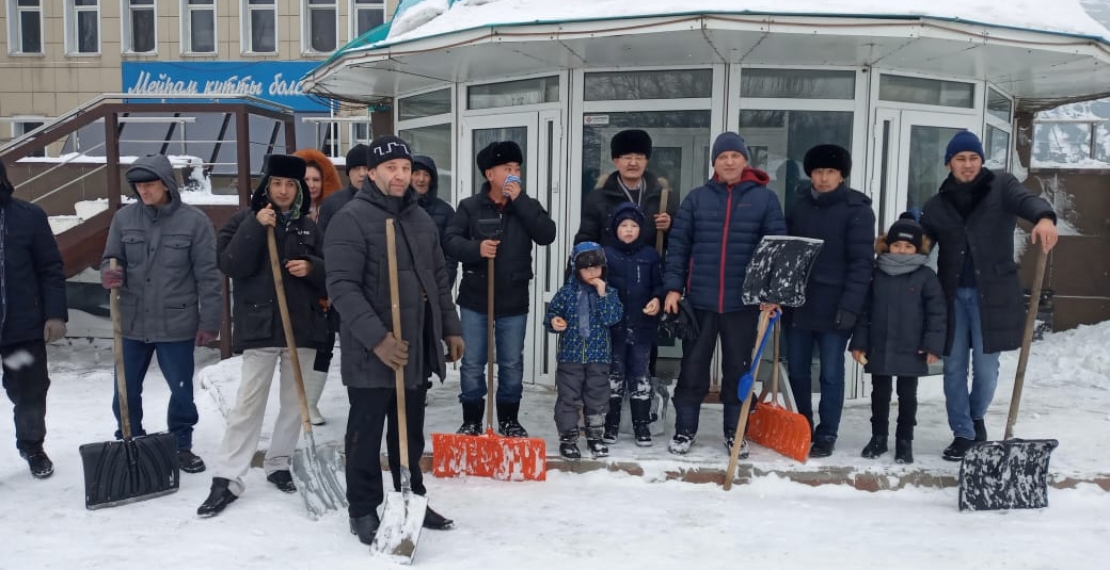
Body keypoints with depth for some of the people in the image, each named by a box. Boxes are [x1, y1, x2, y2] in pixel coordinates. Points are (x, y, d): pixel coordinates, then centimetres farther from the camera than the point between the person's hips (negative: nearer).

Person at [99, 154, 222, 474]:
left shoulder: (194, 221, -9)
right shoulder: (124, 218, 0)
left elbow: (209, 276, -7)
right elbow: (112, 259, 10)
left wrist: (209, 321, -8)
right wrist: (108, 274, -16)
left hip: (176, 325, -3)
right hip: (132, 324, 3)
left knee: (181, 392, 10)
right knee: (125, 392, 14)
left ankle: (180, 445, 28)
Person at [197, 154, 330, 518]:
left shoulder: (309, 227, 10)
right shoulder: (245, 220, 2)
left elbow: (329, 275, 11)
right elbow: (231, 265, -12)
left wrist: (312, 268, -10)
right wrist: (257, 227, -18)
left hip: (303, 326, 3)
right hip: (259, 326, -3)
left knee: (294, 402, 10)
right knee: (248, 402, -4)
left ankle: (279, 465, 24)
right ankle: (228, 479, 1)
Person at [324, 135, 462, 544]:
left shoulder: (422, 219, 12)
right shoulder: (352, 219, -11)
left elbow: (439, 279, 19)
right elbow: (342, 286, -20)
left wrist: (450, 328, 15)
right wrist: (376, 337, -26)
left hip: (418, 349, 7)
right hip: (371, 352, -7)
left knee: (411, 433, 17)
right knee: (367, 433, 6)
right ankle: (364, 511, 19)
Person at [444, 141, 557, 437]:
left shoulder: (527, 206, 3)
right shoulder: (470, 206, -1)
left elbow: (547, 235, -12)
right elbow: (451, 241, -6)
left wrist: (520, 200, -15)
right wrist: (476, 248, -25)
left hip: (514, 301, 1)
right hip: (475, 299, -1)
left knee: (512, 364, 11)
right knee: (472, 364, 6)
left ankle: (509, 420, 25)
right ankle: (471, 421, 20)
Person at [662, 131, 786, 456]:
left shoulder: (765, 199, 1)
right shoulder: (697, 198, 4)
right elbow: (678, 244, 3)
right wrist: (673, 287, -5)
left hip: (744, 302, 0)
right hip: (700, 300, 1)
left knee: (738, 368, 11)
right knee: (693, 367, 8)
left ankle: (734, 432, 24)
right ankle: (684, 430, 21)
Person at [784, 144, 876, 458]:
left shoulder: (858, 210, -6)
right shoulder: (799, 206, 9)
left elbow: (861, 262, -11)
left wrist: (850, 306, -18)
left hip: (834, 307, -5)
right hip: (798, 302, 5)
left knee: (831, 374, 4)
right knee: (797, 371, 12)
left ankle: (826, 435, 16)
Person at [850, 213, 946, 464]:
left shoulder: (926, 276, -3)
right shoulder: (877, 273, 2)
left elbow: (937, 312, -4)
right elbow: (864, 311, 5)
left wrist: (933, 344, -10)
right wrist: (859, 342, 1)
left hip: (911, 351, -2)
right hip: (879, 349, 2)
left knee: (907, 396, 9)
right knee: (880, 394, 13)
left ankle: (904, 441, 21)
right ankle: (878, 437, 26)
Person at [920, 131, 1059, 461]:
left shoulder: (1001, 186, 1)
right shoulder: (936, 205, 8)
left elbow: (1026, 200, -20)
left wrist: (1044, 217, -43)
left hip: (992, 294, -2)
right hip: (952, 295, 2)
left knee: (986, 366, 4)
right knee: (954, 368, 4)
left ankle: (977, 416, 33)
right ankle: (963, 433, 17)